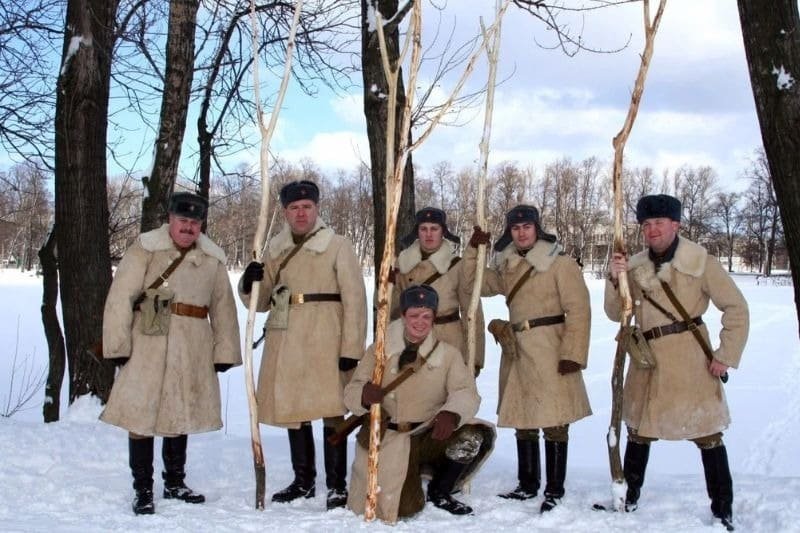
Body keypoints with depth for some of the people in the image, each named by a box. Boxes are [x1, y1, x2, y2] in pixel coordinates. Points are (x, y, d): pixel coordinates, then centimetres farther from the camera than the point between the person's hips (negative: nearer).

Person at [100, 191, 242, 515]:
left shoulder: (213, 259, 6)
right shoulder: (145, 248, -5)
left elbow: (223, 308, 9)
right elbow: (120, 298, -8)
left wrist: (224, 352, 7)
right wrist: (118, 345, -11)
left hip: (193, 349, 4)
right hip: (147, 344, -3)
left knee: (181, 414, 14)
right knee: (141, 414, 0)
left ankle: (175, 483, 30)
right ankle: (143, 491, 12)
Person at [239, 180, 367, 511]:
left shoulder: (337, 246, -1)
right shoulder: (275, 249, 13)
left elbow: (354, 300, -6)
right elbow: (260, 301, 16)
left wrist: (351, 348, -13)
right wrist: (251, 283, -7)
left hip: (325, 342, -5)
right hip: (285, 342, 5)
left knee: (331, 412, -6)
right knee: (292, 410, 13)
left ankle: (337, 485, 6)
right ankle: (303, 481, 27)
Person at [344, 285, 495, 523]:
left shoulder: (447, 353, 2)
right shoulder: (380, 351, 0)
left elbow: (466, 392, -11)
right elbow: (351, 392, -4)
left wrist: (451, 413, -34)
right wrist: (364, 394, -29)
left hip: (431, 435, 2)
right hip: (390, 440, -2)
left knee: (476, 437, -26)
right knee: (404, 509, -20)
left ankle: (439, 492, 2)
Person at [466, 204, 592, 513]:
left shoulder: (560, 264, -7)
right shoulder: (506, 266, 13)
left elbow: (578, 310, -11)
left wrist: (573, 355, -18)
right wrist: (473, 253, 8)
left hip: (549, 352, -7)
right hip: (517, 351, 7)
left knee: (554, 422, -3)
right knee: (522, 420, 14)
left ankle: (554, 491, 9)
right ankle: (527, 485, 27)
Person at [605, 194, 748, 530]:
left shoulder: (699, 261, -6)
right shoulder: (635, 267, 7)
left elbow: (736, 307, -5)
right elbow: (616, 314, 4)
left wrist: (726, 355, -9)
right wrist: (615, 280, -13)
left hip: (691, 360, -5)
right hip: (647, 360, 5)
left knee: (707, 431, -1)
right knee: (639, 428, 14)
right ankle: (629, 497, 28)